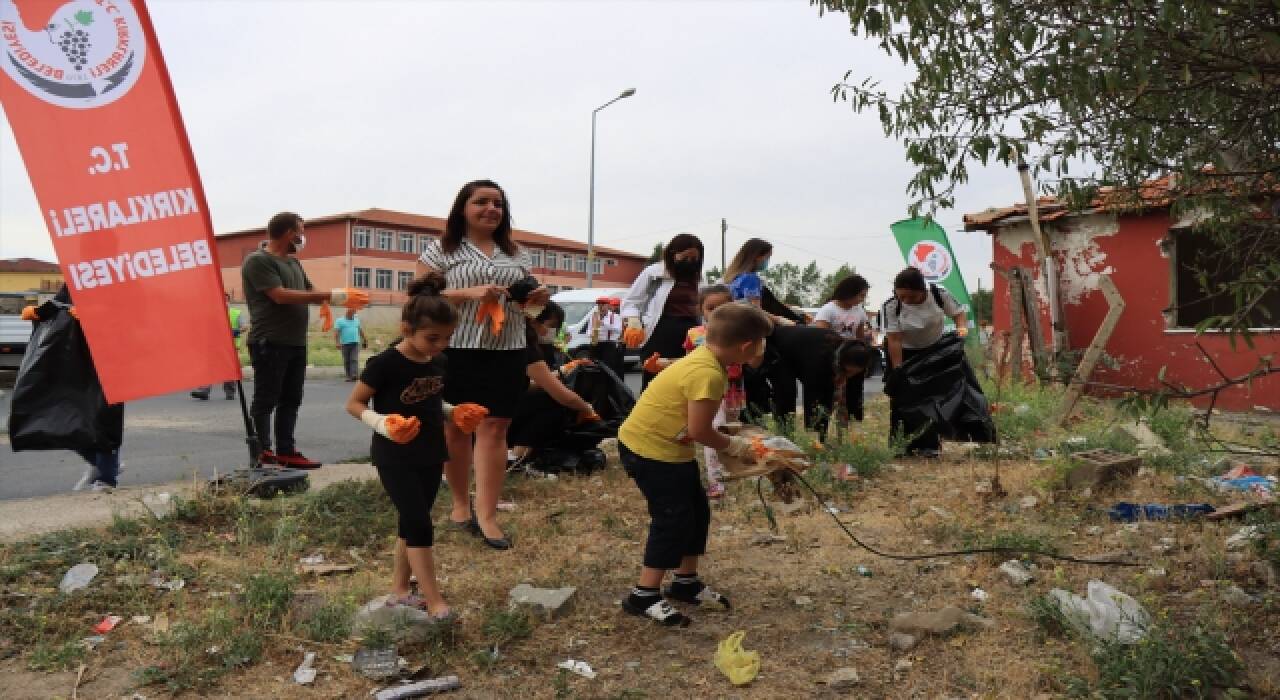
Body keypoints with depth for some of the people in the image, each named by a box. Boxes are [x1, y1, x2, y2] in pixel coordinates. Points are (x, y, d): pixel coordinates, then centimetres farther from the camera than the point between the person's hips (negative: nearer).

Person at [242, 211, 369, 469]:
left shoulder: (293, 262, 18)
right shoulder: (257, 260, -9)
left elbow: (309, 291, 20)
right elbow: (280, 295, -19)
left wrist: (343, 298, 0)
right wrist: (332, 296, -22)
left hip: (296, 343, 8)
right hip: (269, 343, -8)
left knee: (291, 400, 10)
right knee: (265, 400, -3)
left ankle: (286, 452, 16)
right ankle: (262, 455, 1)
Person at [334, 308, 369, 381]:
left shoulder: (357, 320, 15)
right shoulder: (340, 321, 2)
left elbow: (361, 331, 24)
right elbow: (336, 333, -5)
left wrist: (365, 340, 25)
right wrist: (337, 343, -16)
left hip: (355, 343, 2)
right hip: (345, 344, -2)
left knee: (354, 360, -11)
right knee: (346, 361, 4)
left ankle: (354, 375, -21)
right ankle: (348, 376, 11)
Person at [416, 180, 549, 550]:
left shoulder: (517, 254, 14)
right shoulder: (442, 249, 1)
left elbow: (525, 299, 23)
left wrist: (538, 298, -2)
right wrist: (469, 293, -19)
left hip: (506, 354, 3)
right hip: (456, 352, -2)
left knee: (494, 428, -2)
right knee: (455, 428, 7)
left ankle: (487, 515, 1)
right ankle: (461, 503, 24)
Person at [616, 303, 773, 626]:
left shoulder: (705, 358, 3)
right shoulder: (708, 374, -27)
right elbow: (699, 430, -23)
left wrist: (729, 440, 6)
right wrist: (733, 445, -7)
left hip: (670, 447, 10)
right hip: (649, 449, -10)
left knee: (696, 512, 15)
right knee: (673, 518, -5)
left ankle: (686, 582, 29)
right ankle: (643, 596, 6)